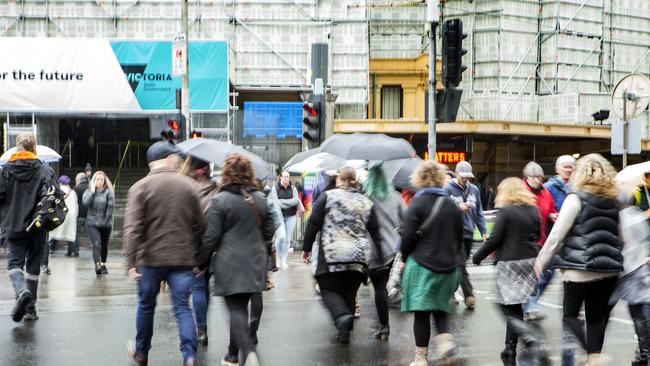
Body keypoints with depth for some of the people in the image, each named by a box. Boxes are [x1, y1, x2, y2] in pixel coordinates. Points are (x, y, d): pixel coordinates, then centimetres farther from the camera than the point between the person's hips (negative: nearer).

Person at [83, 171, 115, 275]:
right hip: (92, 222, 0)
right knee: (96, 244, -16)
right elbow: (85, 203, -14)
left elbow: (110, 207, -7)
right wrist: (92, 191, -14)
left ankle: (103, 264, 33)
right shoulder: (89, 191, 4)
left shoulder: (108, 192, -4)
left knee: (104, 245, 15)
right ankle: (97, 265, -25)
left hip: (105, 223, 0)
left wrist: (106, 220, -9)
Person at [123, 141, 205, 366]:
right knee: (182, 308, 4)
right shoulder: (188, 185, 2)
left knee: (146, 306, 16)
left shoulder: (140, 187, -5)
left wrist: (131, 262, -12)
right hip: (183, 259, 1)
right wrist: (198, 258, 13)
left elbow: (132, 228, -12)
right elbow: (200, 225, 6)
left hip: (151, 258, -1)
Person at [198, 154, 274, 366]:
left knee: (236, 309, -4)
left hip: (230, 263, -5)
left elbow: (211, 237, -9)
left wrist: (202, 262, 2)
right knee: (241, 308, 15)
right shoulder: (260, 199, 6)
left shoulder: (220, 200, -10)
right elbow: (269, 231, 13)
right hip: (255, 262, 5)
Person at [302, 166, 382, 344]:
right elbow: (375, 232, 12)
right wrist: (380, 257, 16)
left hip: (332, 255, -3)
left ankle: (342, 316, -25)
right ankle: (345, 332, 10)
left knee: (329, 289, 3)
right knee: (349, 293, 12)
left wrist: (307, 248, 7)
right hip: (358, 257, 3)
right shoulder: (366, 202, 12)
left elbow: (313, 223, -1)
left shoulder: (327, 196, 1)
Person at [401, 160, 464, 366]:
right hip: (448, 266, 5)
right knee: (440, 309, 17)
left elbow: (408, 236, -11)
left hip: (421, 265, -5)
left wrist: (404, 258, 5)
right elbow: (460, 236, 12)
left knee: (421, 312, 1)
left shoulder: (417, 204, -10)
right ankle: (445, 339, -6)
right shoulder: (452, 205, 7)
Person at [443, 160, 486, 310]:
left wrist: (484, 231, 8)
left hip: (468, 233, 6)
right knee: (461, 264, -12)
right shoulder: (448, 189, -4)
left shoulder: (474, 190, 12)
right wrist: (459, 208, -19)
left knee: (461, 263, 12)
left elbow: (479, 213, 15)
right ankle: (469, 295, -16)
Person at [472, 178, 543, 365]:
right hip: (531, 262, 6)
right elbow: (538, 236, 15)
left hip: (510, 264, -6)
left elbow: (494, 239, -14)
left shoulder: (505, 211, -11)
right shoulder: (534, 210, 7)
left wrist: (477, 257, -2)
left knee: (511, 307, -1)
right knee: (518, 305, 14)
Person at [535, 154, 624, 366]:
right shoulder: (613, 201, 9)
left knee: (570, 314, 4)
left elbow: (556, 236, -9)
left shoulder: (576, 199, -8)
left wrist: (540, 262, 0)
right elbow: (619, 235, 15)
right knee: (596, 317, 12)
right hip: (609, 270, 6)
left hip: (580, 269, -5)